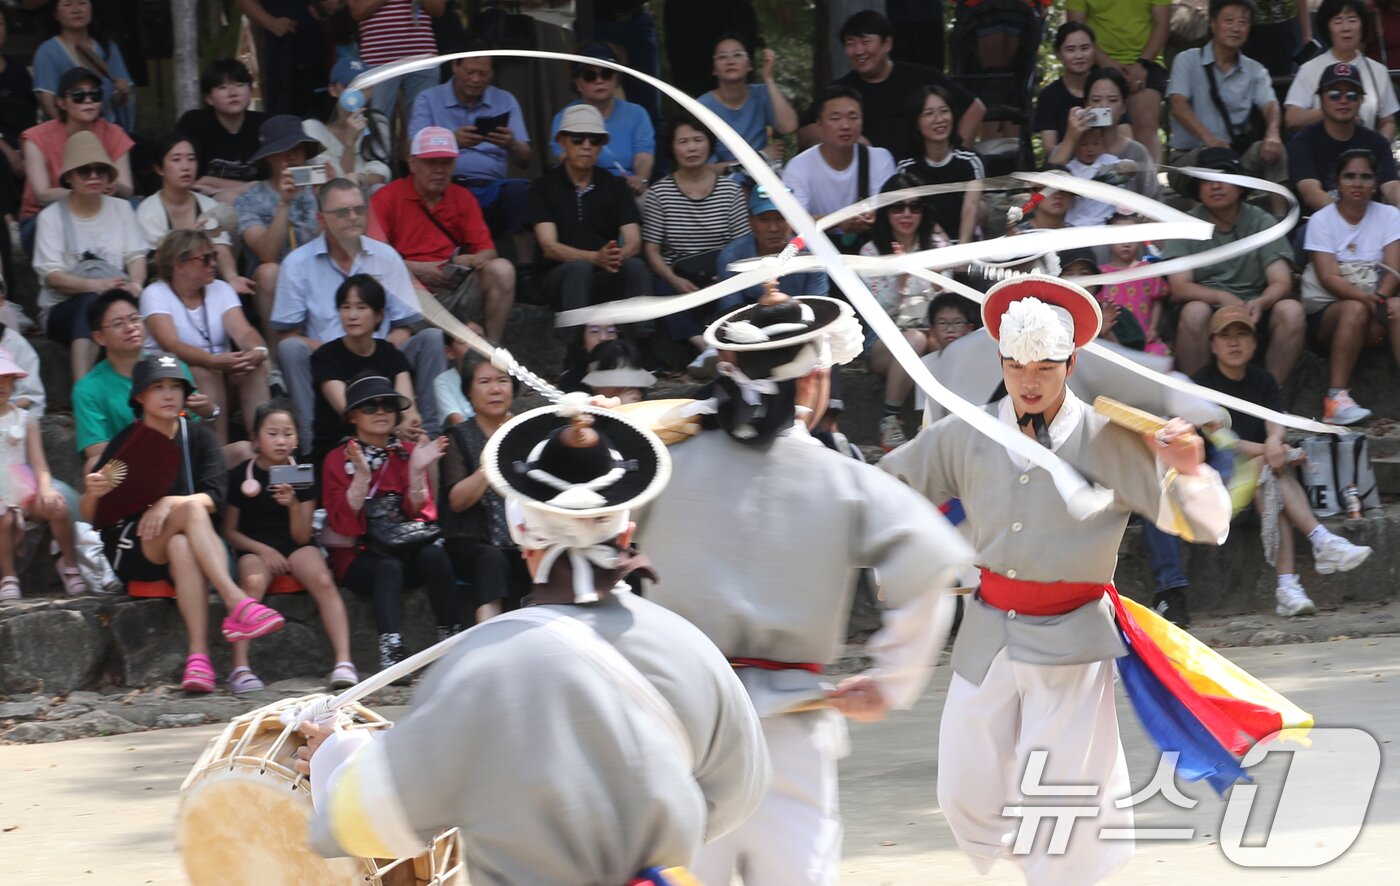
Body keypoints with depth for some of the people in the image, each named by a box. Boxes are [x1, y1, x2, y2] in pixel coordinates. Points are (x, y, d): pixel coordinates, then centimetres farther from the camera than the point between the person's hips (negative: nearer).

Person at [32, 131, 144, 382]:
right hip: (62, 308, -2)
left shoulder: (121, 209, 15)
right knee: (91, 301, -38)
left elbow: (136, 256, 5)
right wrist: (95, 285, -26)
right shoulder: (52, 217, 4)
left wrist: (135, 284, -20)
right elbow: (51, 275, -8)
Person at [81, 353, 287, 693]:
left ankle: (198, 656, -51)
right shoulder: (126, 442, 1)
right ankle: (238, 604, -49)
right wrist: (94, 493, -25)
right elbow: (88, 514, -1)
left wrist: (167, 503, -23)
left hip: (183, 541, 2)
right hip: (130, 548, -2)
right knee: (191, 508, -32)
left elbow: (215, 497, -6)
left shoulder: (198, 437, 7)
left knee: (182, 546, -37)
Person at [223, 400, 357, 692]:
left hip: (296, 546, 2)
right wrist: (262, 550, -11)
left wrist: (294, 505, -19)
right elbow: (230, 531, 5)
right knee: (253, 581, -35)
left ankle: (343, 661, -36)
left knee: (323, 581, -29)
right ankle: (240, 668, -37)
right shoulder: (239, 476, 1)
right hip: (255, 547, -2)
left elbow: (301, 537, 1)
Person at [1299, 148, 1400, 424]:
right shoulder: (1321, 221, 0)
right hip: (1325, 310, -2)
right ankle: (1337, 398, -40)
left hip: (1377, 302, 2)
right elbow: (1328, 277, -12)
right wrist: (1368, 300, -29)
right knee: (1355, 309, -36)